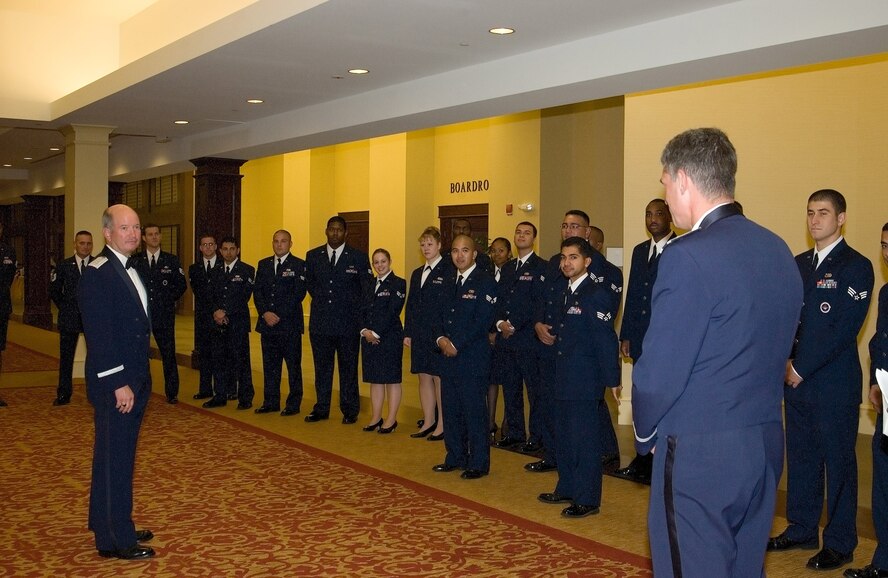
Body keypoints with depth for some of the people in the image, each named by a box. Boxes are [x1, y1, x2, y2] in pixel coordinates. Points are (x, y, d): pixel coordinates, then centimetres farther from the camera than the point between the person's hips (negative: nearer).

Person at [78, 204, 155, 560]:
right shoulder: (98, 274, -16)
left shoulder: (131, 271, 14)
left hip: (135, 381, 9)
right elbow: (99, 336, -21)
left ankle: (111, 525, 30)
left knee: (119, 458, 17)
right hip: (114, 385, -9)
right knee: (114, 460, -1)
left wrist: (140, 381, 15)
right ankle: (115, 540, 8)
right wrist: (119, 384, -22)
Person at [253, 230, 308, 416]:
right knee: (269, 365, 10)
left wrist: (279, 315, -14)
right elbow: (257, 291, 8)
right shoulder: (263, 264, 13)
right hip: (267, 324, 5)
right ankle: (271, 402, 18)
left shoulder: (299, 265, -3)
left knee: (293, 366, 2)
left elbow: (298, 294, -11)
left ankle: (294, 403, 9)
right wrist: (265, 313, -8)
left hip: (290, 324, -5)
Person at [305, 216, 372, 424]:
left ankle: (349, 411, 14)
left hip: (348, 323, -3)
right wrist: (321, 300, 9)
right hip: (320, 322, 3)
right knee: (322, 367, 10)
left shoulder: (359, 257, -2)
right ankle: (321, 409, 19)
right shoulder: (313, 256, 7)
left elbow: (368, 289, 2)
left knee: (348, 368, 5)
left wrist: (355, 311, -2)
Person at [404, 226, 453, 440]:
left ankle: (442, 424, 7)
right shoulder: (417, 274, 16)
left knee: (440, 378, -1)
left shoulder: (449, 270, -8)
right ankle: (428, 422, 20)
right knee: (424, 377, 11)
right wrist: (408, 333, 11)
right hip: (419, 335, 7)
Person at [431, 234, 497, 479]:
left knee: (474, 410, -2)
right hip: (449, 356, 7)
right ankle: (455, 457, 24)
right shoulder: (450, 282, 16)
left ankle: (479, 463, 7)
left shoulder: (485, 282, -8)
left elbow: (483, 321, -15)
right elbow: (441, 315, 16)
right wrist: (441, 338, -4)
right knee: (451, 410, 12)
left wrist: (456, 345, -15)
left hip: (473, 357, -7)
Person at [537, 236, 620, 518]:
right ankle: (566, 489, 30)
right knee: (565, 436, 17)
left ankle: (587, 499, 6)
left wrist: (611, 380, -17)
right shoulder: (566, 294, 14)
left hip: (586, 381, -9)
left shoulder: (596, 294, -13)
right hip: (566, 379, 9)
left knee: (585, 439, -2)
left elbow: (606, 341, -16)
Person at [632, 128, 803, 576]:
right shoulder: (778, 250, 6)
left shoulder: (689, 257, -19)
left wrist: (645, 431, 0)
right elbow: (775, 351, 11)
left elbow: (659, 371, -17)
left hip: (701, 454, -8)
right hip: (766, 446, 8)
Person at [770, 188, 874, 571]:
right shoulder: (798, 264, 13)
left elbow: (844, 329, -14)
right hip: (796, 379, 6)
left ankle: (839, 543, 14)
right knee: (800, 457, 13)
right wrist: (786, 360, -2)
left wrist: (803, 368, -14)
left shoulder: (856, 267, -7)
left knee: (838, 460, 3)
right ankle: (802, 530, 26)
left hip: (834, 382, -6)